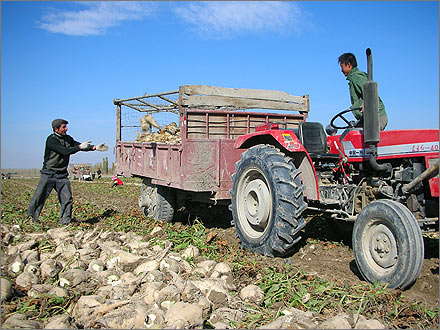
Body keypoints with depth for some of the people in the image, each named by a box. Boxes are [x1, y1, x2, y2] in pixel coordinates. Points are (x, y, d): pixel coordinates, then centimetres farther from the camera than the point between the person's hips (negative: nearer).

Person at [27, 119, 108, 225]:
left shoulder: (68, 138, 9)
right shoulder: (51, 140, -13)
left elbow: (80, 146, 10)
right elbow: (65, 151, -23)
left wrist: (95, 147, -2)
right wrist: (80, 146, -20)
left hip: (62, 175, 5)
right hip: (49, 174, -5)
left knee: (67, 199, -2)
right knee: (39, 197, -1)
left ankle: (65, 221, 7)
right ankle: (31, 218, 15)